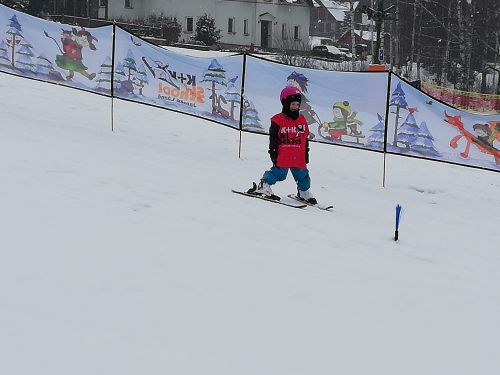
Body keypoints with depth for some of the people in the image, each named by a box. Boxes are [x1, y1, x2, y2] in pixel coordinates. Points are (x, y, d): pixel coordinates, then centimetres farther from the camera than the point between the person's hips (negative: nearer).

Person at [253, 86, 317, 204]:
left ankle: (304, 192, 29)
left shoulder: (302, 120, 11)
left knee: (303, 177, 10)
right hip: (283, 158, -5)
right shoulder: (278, 120, -5)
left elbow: (305, 138, 17)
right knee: (278, 174, -8)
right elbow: (273, 138, -4)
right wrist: (273, 153, -7)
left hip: (299, 158, 5)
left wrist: (306, 155, 18)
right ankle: (264, 185, 9)